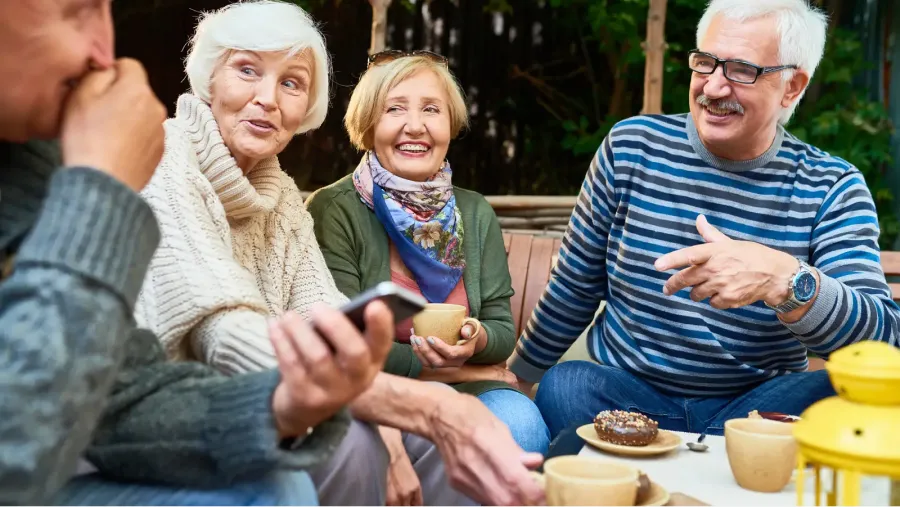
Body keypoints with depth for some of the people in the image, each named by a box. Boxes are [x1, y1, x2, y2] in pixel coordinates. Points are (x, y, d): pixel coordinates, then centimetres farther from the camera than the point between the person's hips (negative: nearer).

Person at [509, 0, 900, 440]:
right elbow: (574, 288, 8)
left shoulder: (831, 188, -5)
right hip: (625, 393, 0)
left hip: (753, 405, 0)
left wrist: (784, 278, -37)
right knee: (560, 387, -31)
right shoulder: (631, 147, -2)